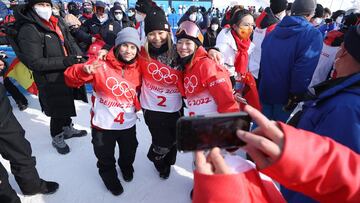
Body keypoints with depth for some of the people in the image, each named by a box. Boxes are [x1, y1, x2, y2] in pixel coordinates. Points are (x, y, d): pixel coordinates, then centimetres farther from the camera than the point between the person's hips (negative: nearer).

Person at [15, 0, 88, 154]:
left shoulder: (57, 23, 6)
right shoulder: (28, 30, -15)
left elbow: (71, 43, 13)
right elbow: (35, 62, -20)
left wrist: (79, 57, -7)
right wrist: (66, 61, -26)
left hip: (68, 74, 7)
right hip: (51, 81, -7)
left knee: (67, 105, 23)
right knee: (58, 112, 7)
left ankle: (68, 129, 48)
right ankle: (57, 138, 33)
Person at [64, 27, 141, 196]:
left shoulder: (138, 69, -4)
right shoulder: (101, 64, -16)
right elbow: (71, 78, -18)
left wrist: (137, 104, -2)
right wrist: (84, 70, -37)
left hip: (128, 123, 3)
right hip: (103, 124, -3)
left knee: (129, 152, 25)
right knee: (105, 157, 18)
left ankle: (126, 166, 58)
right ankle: (108, 175, 49)